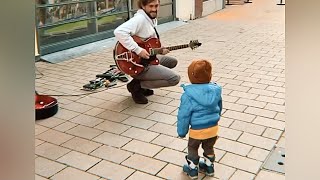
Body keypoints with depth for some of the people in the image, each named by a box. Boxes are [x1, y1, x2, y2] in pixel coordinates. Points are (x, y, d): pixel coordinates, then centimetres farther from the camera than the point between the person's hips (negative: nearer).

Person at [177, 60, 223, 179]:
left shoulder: (188, 95, -23)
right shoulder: (216, 90, -8)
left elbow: (183, 115, -16)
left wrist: (182, 131, -2)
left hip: (197, 129, -4)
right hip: (213, 127, 5)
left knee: (192, 148, 20)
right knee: (209, 147, 27)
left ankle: (192, 169, 35)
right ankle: (209, 167, 44)